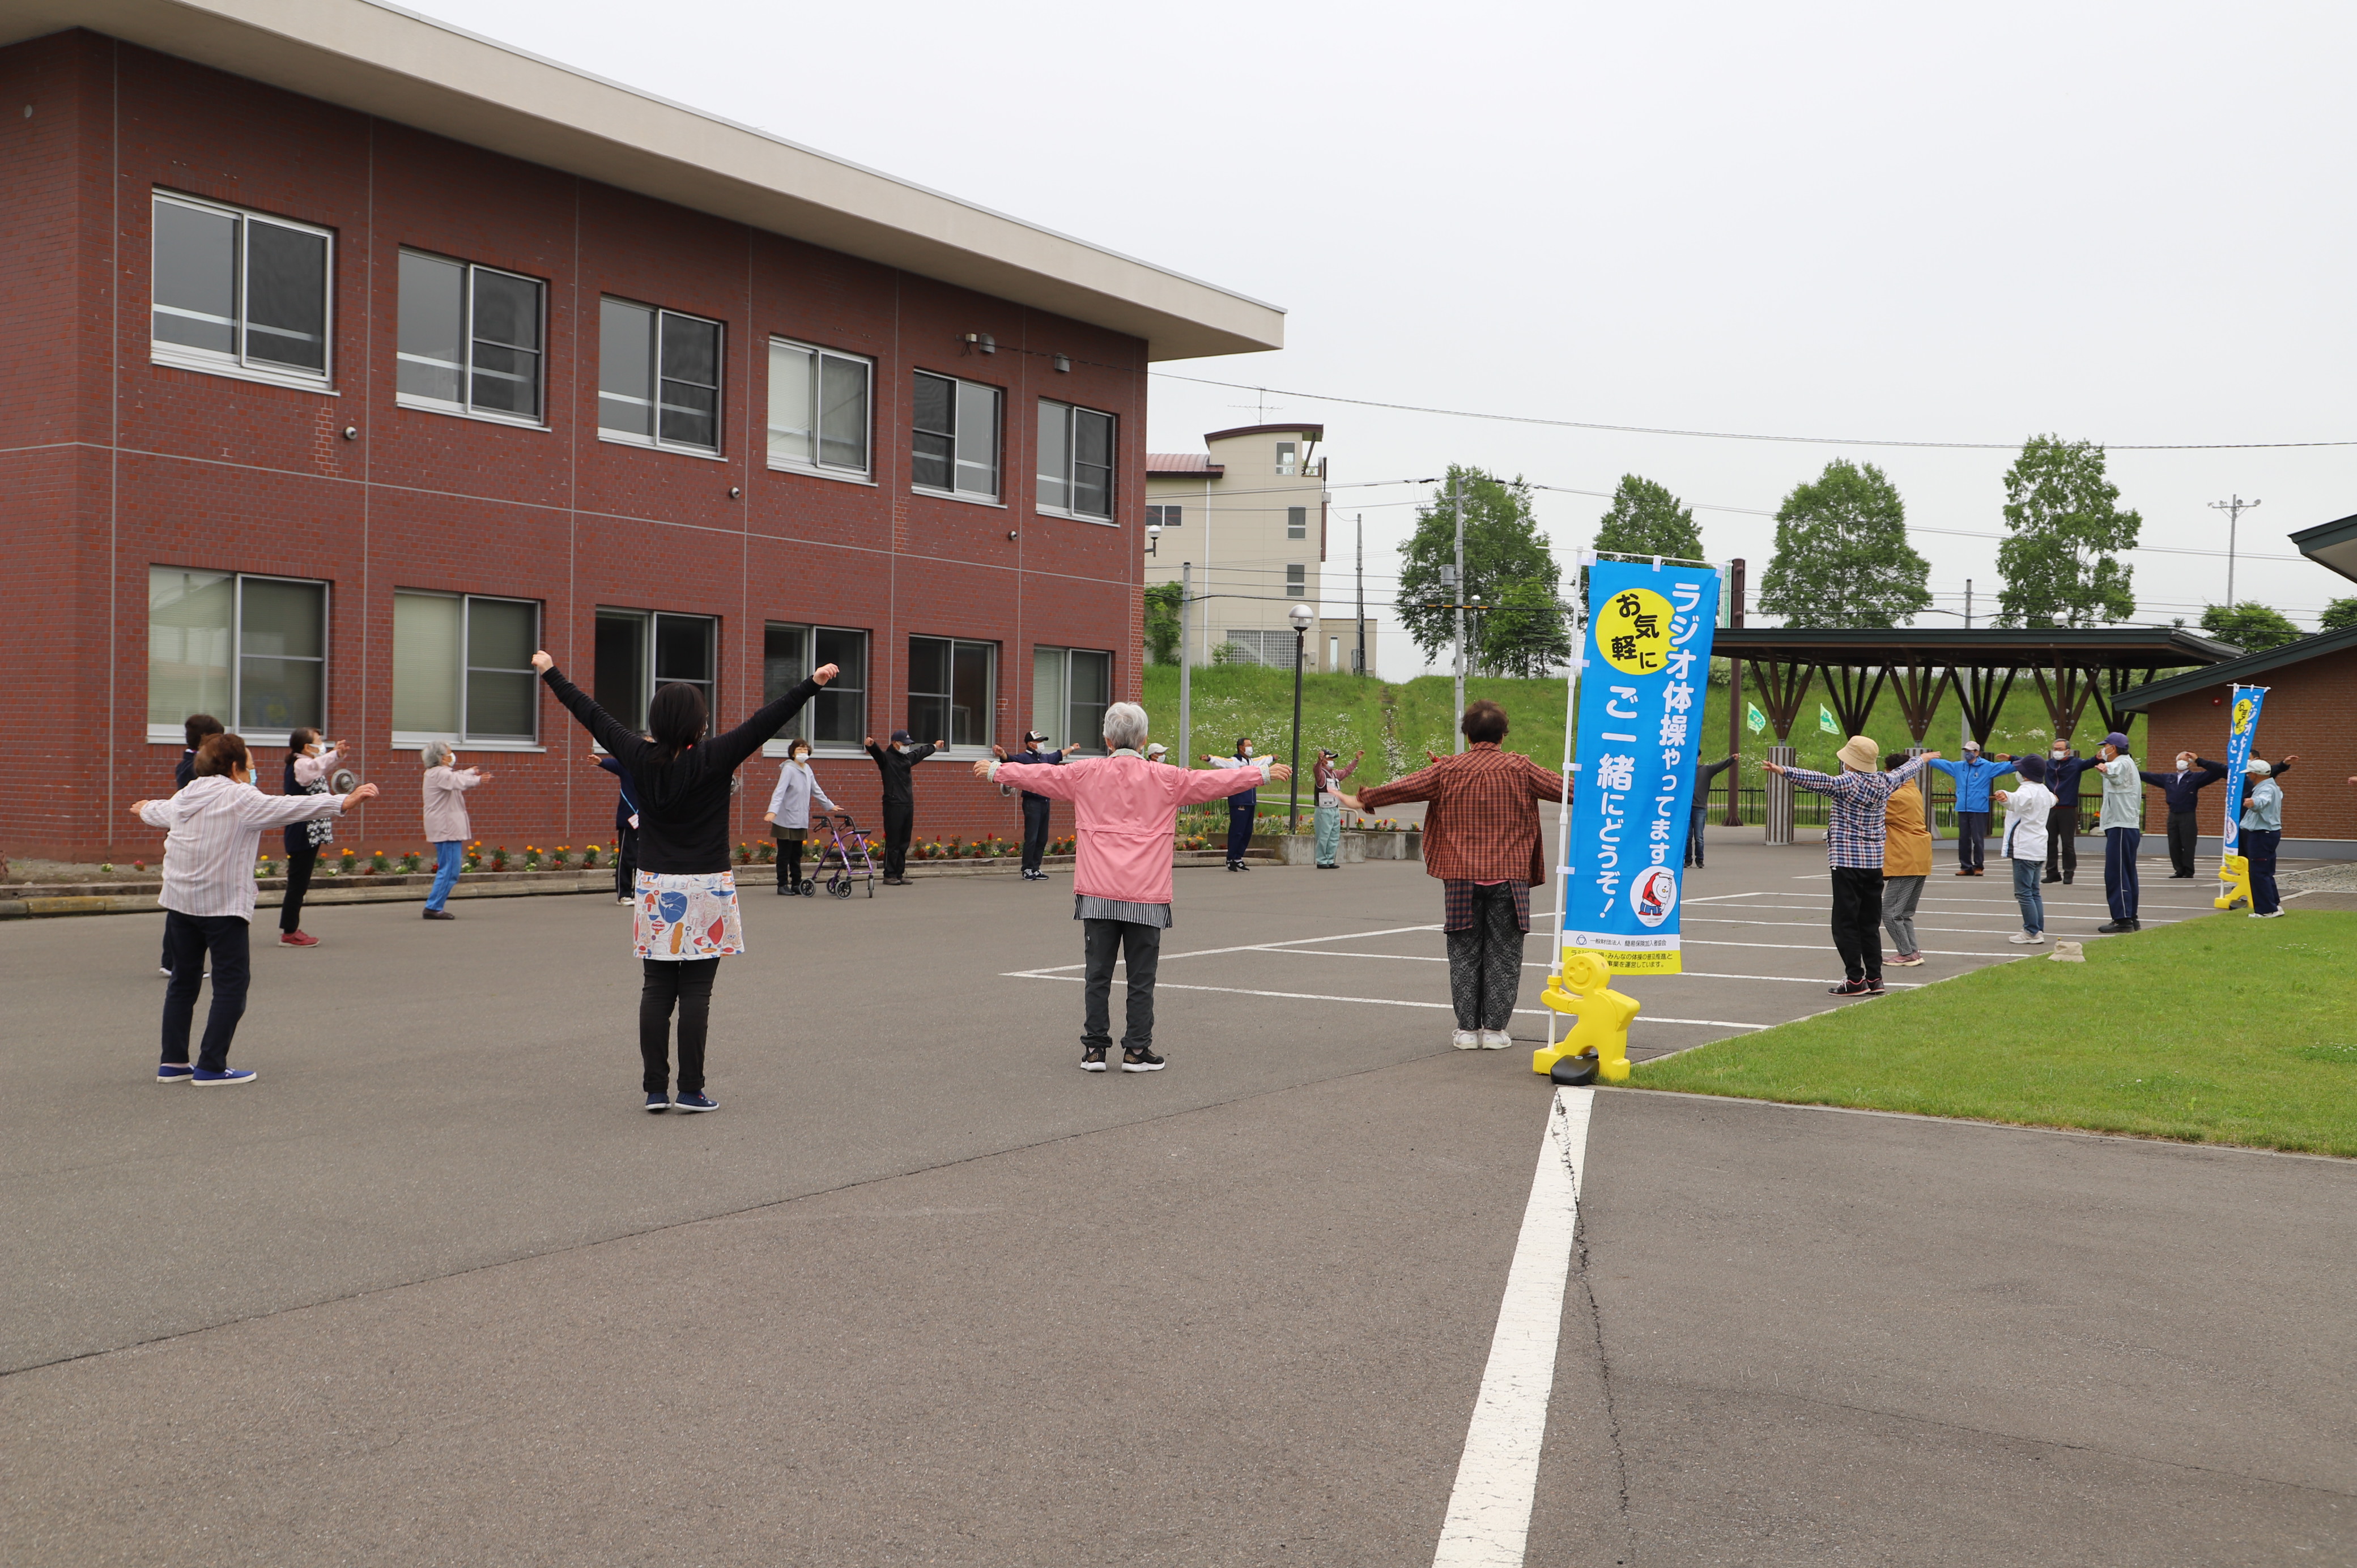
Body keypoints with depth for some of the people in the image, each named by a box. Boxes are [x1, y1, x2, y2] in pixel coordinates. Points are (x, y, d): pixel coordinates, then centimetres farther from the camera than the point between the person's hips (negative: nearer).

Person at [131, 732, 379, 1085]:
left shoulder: (185, 797, 13)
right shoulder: (240, 798, -11)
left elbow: (161, 811, 35)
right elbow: (289, 808, -21)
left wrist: (145, 810, 60)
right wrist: (345, 802, -26)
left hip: (180, 902, 8)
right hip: (223, 906, -8)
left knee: (184, 980, 16)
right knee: (231, 983, -1)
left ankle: (172, 1063, 19)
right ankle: (211, 1067, -4)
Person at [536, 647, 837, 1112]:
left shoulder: (639, 758, -1)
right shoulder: (714, 759, -12)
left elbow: (592, 715, 10)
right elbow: (765, 723, -15)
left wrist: (550, 673, 22)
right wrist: (812, 684, -15)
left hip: (655, 892, 4)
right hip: (704, 892, -4)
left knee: (656, 992, 7)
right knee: (695, 994, 0)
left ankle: (655, 1089, 9)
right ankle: (691, 1091, 2)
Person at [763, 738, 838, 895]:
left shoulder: (807, 769, 10)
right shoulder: (789, 769, -12)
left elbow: (816, 791, 23)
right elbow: (779, 791, -23)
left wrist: (829, 805, 28)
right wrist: (772, 811, -35)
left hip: (801, 820, 6)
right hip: (786, 820, -6)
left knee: (797, 854, 11)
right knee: (785, 854, 0)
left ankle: (796, 884, 17)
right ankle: (783, 885, 6)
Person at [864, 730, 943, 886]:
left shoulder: (908, 757, 18)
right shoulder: (887, 758, -5)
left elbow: (922, 752, 37)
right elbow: (877, 752, -26)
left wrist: (934, 746, 55)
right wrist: (871, 745, -49)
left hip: (908, 805, 8)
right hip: (893, 806, -8)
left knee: (904, 843, 10)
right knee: (893, 842, -6)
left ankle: (900, 874, 16)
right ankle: (889, 875, -3)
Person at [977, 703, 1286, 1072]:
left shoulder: (1085, 774, 3)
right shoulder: (1165, 779, 0)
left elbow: (1039, 775, 13)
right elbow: (1214, 781, 7)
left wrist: (995, 770, 29)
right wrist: (1264, 772, 18)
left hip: (1097, 893, 1)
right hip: (1146, 895, -1)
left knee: (1098, 974, 7)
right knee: (1141, 977, 5)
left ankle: (1094, 1049, 9)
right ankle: (1137, 1050, 7)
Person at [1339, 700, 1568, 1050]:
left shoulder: (1449, 769, 1)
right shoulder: (1519, 768, 0)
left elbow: (1405, 787, 5)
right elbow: (1561, 787, 4)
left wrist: (1364, 801, 17)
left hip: (1462, 877, 1)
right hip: (1509, 876, -1)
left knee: (1465, 954, 8)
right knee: (1503, 953, 6)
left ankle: (1467, 1029, 7)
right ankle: (1495, 1028, 5)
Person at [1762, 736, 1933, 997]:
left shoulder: (1848, 783, -12)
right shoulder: (1883, 783, 9)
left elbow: (1818, 781, -28)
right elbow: (1904, 771, 29)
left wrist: (1783, 771, -38)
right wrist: (1923, 759, 49)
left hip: (1847, 863, -7)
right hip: (1875, 863, 7)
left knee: (1846, 924, -4)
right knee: (1869, 924, 12)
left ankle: (1855, 979, -6)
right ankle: (1874, 979, 13)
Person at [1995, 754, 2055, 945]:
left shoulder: (2028, 790, -13)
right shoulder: (2045, 791, 17)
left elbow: (2018, 800, -41)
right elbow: (2051, 800, 45)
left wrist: (2006, 797, -62)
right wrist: (2053, 798, 70)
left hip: (2024, 849, -10)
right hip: (2039, 849, 10)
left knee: (2024, 893, -8)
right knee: (2035, 892, 15)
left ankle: (2032, 932, -10)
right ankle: (2038, 930, 17)